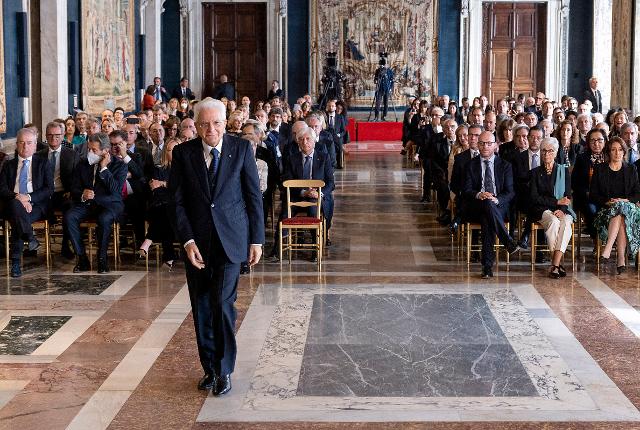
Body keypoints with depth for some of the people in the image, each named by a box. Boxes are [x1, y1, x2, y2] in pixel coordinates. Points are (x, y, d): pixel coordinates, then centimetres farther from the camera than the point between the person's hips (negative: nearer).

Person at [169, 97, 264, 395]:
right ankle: (209, 368, 21)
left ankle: (224, 370, 2)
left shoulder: (242, 149, -1)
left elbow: (254, 196, 2)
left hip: (230, 239, -2)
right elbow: (176, 201, 0)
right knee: (201, 309, 8)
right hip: (196, 242, 2)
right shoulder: (182, 153, 1)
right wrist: (187, 241, -9)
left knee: (223, 303, -11)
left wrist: (256, 240, 0)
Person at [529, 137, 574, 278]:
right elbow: (534, 198, -1)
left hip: (562, 210, 1)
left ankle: (555, 265, -37)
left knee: (566, 223, -33)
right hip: (542, 210, -1)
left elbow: (568, 196, 6)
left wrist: (561, 209, -15)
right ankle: (558, 263, -30)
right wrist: (557, 201, -8)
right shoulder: (535, 172, 11)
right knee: (553, 221, -35)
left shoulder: (564, 171, 15)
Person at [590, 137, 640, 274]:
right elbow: (593, 195, 7)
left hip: (628, 206, 1)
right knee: (621, 218, -37)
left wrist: (626, 200, -10)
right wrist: (607, 202, -11)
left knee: (620, 213, -38)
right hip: (606, 209, -1)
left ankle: (608, 248, -45)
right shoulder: (600, 170, 12)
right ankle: (621, 258, -43)